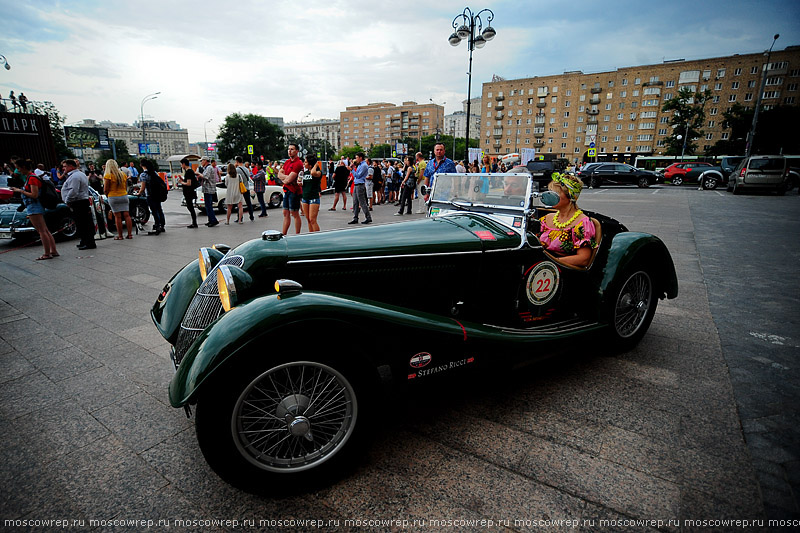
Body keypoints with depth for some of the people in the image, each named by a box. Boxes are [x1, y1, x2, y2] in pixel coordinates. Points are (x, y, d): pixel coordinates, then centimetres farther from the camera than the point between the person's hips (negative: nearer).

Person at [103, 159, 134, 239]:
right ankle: (130, 234, 3)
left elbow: (106, 189, -7)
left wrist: (108, 196, 8)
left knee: (117, 216, -1)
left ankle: (120, 235, 3)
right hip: (124, 196, 4)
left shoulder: (108, 176, -8)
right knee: (127, 215, 3)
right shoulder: (123, 174, 6)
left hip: (113, 197, -4)